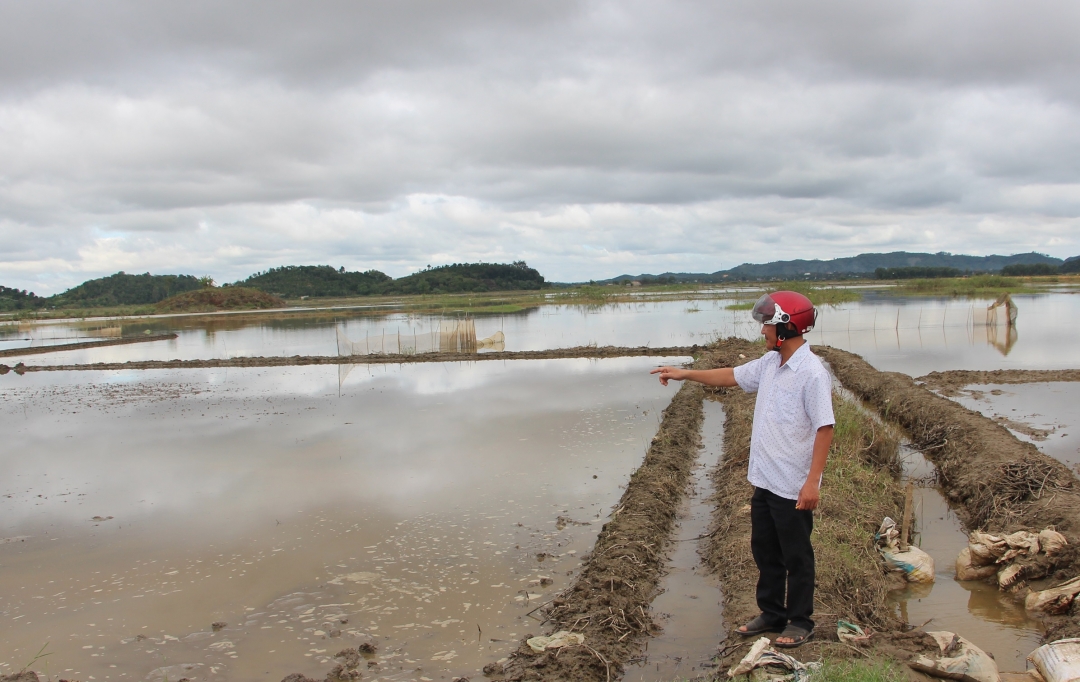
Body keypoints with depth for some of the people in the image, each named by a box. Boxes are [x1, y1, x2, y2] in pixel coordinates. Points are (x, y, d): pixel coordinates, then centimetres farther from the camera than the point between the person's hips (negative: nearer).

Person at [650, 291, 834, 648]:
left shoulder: (812, 374, -21)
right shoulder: (769, 364, 5)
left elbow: (824, 429, -22)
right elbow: (732, 376, 19)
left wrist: (812, 481, -24)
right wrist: (686, 374, 17)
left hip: (793, 488, -8)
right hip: (763, 481, 8)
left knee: (796, 557, 9)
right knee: (765, 551, 19)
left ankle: (800, 621, 25)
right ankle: (772, 613, 34)